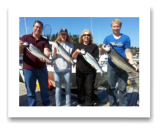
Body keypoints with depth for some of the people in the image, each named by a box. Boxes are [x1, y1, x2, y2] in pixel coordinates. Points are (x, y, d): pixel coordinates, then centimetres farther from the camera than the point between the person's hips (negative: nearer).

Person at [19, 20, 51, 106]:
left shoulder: (44, 41, 5)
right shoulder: (25, 37, 1)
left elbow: (47, 52, -9)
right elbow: (20, 52, -4)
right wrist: (20, 47, -27)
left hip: (42, 69, 2)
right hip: (28, 69, -2)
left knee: (44, 88, 16)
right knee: (30, 90, 8)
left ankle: (47, 104, 35)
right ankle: (32, 105, 26)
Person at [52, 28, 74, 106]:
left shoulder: (70, 45, 8)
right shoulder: (55, 44, 8)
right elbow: (53, 57, 5)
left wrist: (70, 59, -15)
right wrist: (54, 51, -14)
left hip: (67, 69, 0)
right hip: (57, 69, 0)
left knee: (67, 88, 8)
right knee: (58, 88, 6)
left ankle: (68, 104, 22)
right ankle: (58, 105, 19)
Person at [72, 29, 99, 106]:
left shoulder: (94, 46, 1)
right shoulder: (78, 45, 8)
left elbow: (96, 58, -1)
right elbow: (73, 57, 2)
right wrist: (76, 52, -18)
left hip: (90, 71, -2)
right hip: (79, 71, 3)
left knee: (89, 89, 0)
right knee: (80, 87, 14)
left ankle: (89, 104, 16)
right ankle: (80, 103, 34)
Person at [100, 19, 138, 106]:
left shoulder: (126, 38, 3)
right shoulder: (107, 38, 7)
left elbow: (128, 52, 2)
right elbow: (101, 53, 3)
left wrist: (132, 64, -11)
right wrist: (102, 48, -19)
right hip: (111, 65, 2)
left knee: (122, 88, 3)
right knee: (111, 87, 9)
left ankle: (123, 105, 17)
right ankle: (112, 104, 24)